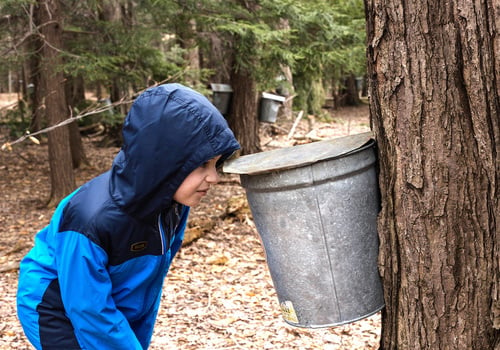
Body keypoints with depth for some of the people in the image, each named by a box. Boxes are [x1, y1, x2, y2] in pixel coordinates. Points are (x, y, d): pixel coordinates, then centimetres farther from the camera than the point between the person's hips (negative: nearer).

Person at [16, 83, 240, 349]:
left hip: (116, 313, 7)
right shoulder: (93, 219, -36)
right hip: (60, 314, -7)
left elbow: (148, 280, 1)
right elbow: (90, 311, -26)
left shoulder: (171, 200, -13)